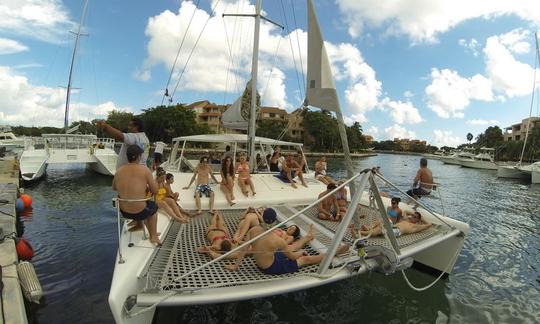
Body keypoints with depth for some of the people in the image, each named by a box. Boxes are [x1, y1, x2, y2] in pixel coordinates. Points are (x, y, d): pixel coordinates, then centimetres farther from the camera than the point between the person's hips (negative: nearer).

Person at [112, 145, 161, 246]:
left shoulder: (119, 170, -3)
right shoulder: (145, 170, -16)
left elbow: (114, 188, 16)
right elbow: (155, 190, -10)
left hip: (123, 211, 4)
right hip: (140, 212, -4)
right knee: (153, 207, 30)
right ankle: (154, 236, 36)